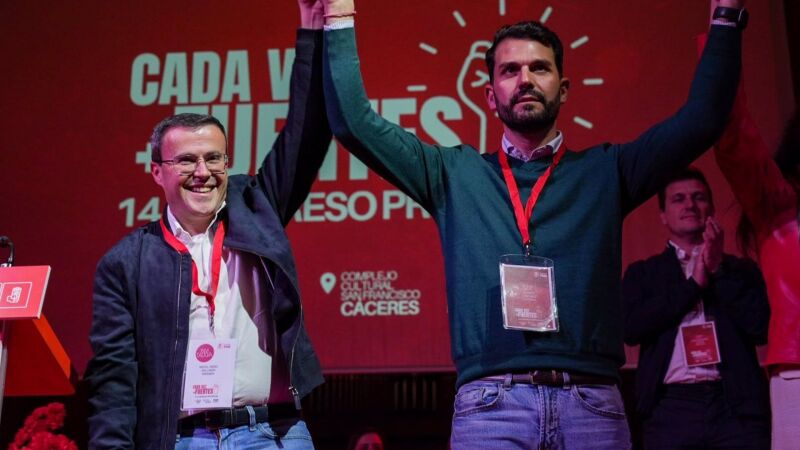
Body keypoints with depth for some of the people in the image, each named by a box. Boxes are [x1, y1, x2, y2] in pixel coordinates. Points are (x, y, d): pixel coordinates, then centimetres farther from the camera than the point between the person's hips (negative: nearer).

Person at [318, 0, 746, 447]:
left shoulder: (605, 171, 14)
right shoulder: (455, 174, 14)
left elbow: (702, 118, 9)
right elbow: (354, 122, 10)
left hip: (592, 403, 1)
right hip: (490, 402, -1)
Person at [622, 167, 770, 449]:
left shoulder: (741, 269, 16)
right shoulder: (642, 272, 13)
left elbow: (763, 329, 2)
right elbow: (631, 329, -3)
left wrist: (719, 270, -1)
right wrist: (693, 283, -3)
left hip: (737, 407, 1)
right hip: (671, 408, -1)